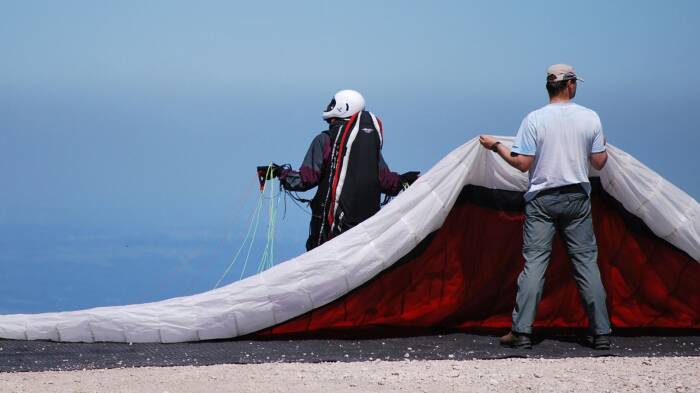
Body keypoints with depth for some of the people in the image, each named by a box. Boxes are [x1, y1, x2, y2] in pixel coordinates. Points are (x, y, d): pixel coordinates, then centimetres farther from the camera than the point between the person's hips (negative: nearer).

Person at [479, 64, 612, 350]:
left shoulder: (534, 120, -7)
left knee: (534, 262, -2)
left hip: (542, 200, -1)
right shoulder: (590, 118, -1)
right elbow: (599, 163, 4)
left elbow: (522, 163, -9)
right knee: (586, 261, 5)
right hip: (577, 198, 2)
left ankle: (522, 332, -7)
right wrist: (603, 146, 25)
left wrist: (496, 146, 5)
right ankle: (601, 333, 5)